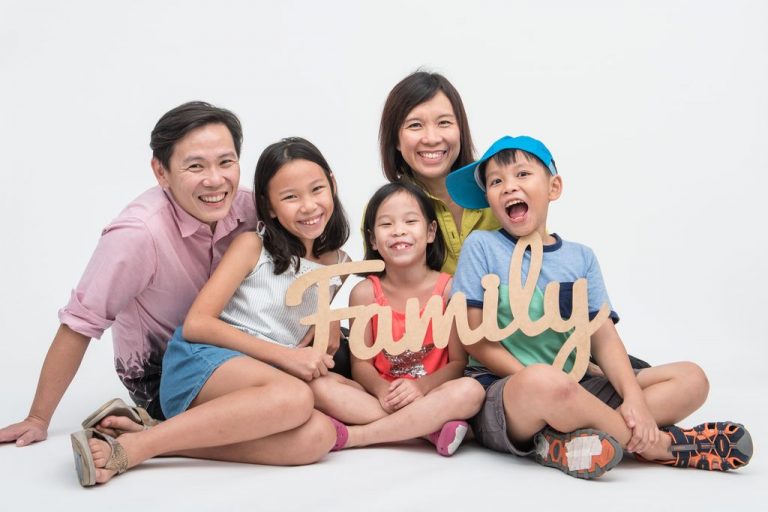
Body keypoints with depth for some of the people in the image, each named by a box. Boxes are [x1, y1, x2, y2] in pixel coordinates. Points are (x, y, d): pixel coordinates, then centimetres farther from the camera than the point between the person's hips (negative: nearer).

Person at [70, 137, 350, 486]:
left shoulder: (337, 263, 14)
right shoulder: (253, 245, 0)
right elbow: (196, 324, -8)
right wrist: (285, 355, -14)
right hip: (201, 361, -5)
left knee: (319, 435, -29)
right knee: (295, 397, -37)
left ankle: (158, 435, -25)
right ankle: (128, 448, -32)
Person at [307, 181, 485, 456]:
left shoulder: (449, 288, -4)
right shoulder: (365, 292, 0)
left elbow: (459, 362, -5)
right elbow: (361, 362, -1)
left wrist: (421, 386, -24)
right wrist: (381, 389, -24)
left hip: (431, 397, -1)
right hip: (381, 398, 1)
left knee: (470, 391, -34)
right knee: (319, 385, -25)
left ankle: (350, 436, -27)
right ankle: (431, 429, -29)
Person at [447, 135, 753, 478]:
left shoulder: (581, 258, 11)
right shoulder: (482, 246, 0)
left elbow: (604, 338, 4)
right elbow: (475, 338, -5)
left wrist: (634, 399, -14)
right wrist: (535, 382, -16)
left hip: (572, 392, 5)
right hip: (499, 395, -5)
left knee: (691, 379, -5)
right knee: (544, 383, -40)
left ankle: (568, 439, -26)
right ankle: (661, 445, -14)